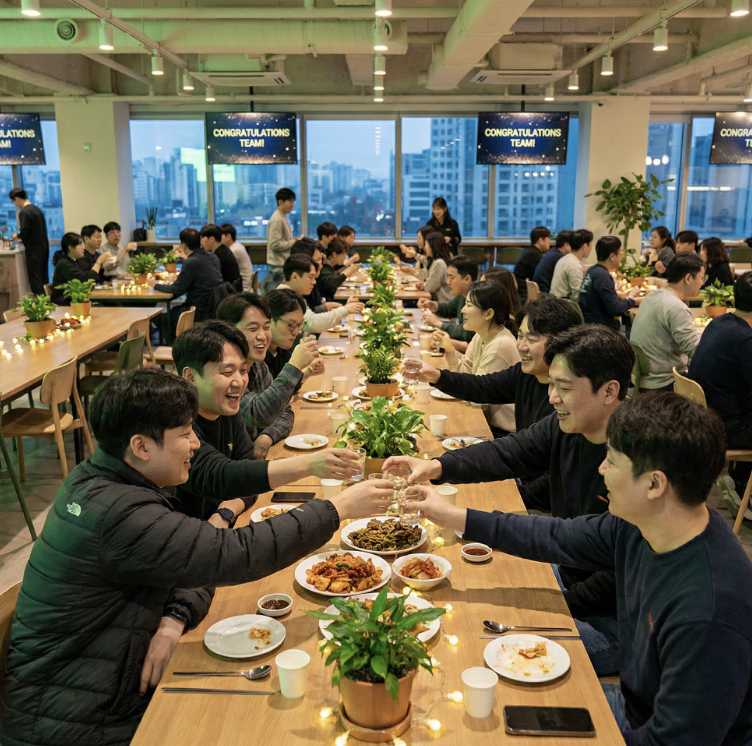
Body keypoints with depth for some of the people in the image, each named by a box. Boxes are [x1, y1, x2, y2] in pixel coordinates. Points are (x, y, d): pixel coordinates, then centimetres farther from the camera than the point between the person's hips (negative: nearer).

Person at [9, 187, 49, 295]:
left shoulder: (24, 212, -12)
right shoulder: (37, 209, 13)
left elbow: (24, 233, -17)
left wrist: (16, 236, 4)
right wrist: (21, 236, 25)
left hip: (33, 252, -8)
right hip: (44, 249, 8)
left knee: (36, 282, -5)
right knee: (44, 280, 12)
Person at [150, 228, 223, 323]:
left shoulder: (190, 262, -18)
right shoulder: (212, 257, 6)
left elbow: (176, 290, -10)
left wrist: (156, 285, 7)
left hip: (202, 312, -8)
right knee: (176, 309, 27)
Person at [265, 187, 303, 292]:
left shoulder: (283, 218, 16)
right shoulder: (276, 220, -15)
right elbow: (275, 244, -21)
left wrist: (295, 240, 6)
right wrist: (294, 242, -14)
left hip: (284, 263, 10)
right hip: (279, 266, -10)